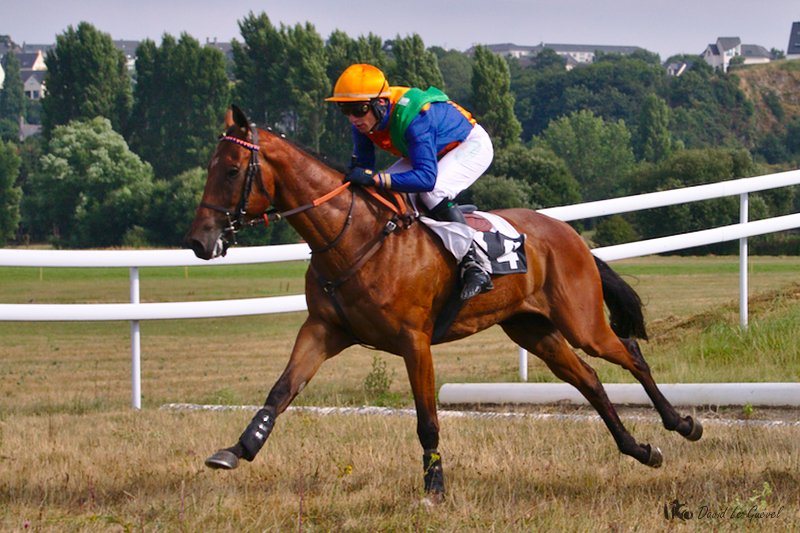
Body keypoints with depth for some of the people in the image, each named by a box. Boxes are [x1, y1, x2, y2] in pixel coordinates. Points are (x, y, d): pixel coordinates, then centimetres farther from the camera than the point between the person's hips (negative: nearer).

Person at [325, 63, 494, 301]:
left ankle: (475, 264, -28)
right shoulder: (365, 119, -19)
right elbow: (363, 165, -8)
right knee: (387, 194, -11)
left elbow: (427, 177, -49)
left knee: (433, 191, -33)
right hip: (433, 150, 8)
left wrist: (376, 178, -58)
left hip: (472, 145, -8)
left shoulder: (413, 119, -42)